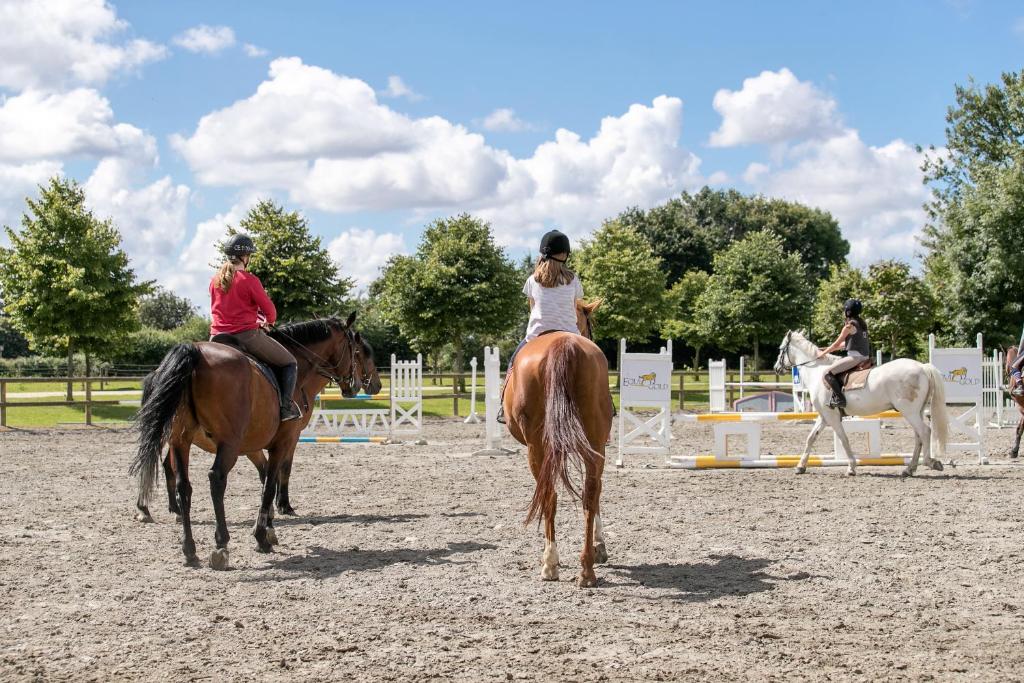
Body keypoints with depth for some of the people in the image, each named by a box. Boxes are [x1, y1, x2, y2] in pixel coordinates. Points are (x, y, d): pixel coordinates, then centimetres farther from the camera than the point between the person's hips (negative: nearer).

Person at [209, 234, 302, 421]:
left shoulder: (215, 281, 9)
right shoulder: (249, 280, -11)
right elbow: (270, 310, -7)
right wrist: (268, 321, 17)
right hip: (247, 335, -6)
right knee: (290, 363, 9)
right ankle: (286, 407, -2)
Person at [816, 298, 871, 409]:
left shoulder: (849, 326, -11)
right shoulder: (861, 323, 16)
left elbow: (837, 344, -7)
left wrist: (823, 353, 7)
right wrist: (829, 348, 27)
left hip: (855, 357, -10)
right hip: (864, 357, 10)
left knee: (828, 374, -12)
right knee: (836, 364, 29)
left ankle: (839, 398, -20)